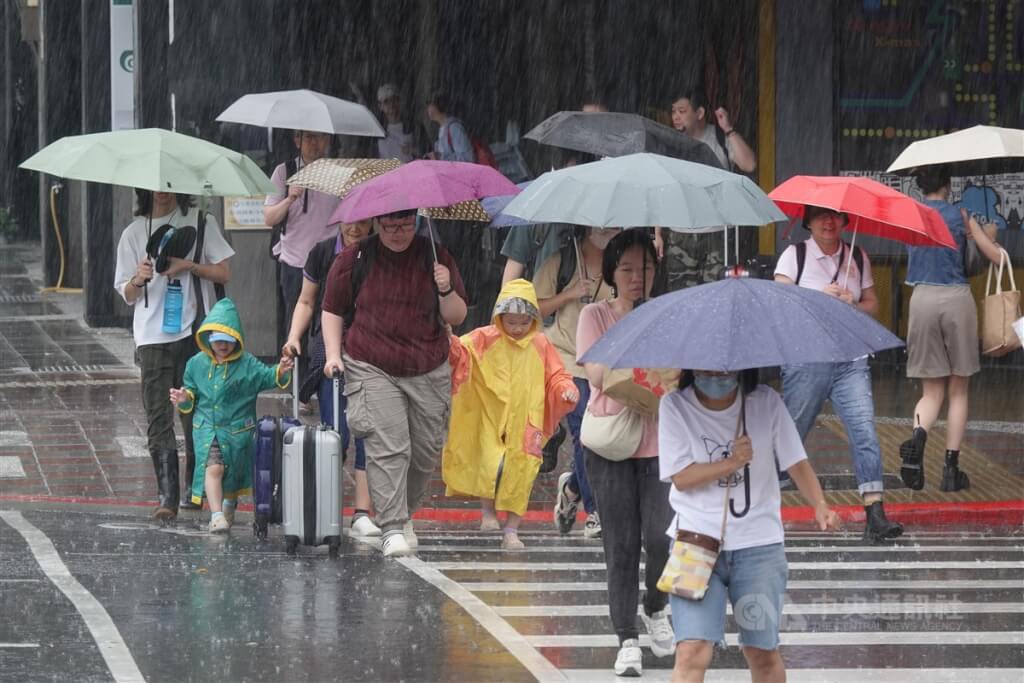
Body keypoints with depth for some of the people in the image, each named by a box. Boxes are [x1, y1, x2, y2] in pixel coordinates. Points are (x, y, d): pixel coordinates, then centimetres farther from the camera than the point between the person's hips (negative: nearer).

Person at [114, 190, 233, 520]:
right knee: (157, 419, -7)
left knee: (195, 412, 0)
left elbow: (223, 273, 6)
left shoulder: (200, 223, 7)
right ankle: (167, 496, -10)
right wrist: (139, 279, -10)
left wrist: (189, 266, -10)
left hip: (193, 332, -1)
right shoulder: (134, 233, 12)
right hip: (152, 337, 1)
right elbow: (128, 295, 13)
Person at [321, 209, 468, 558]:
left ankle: (405, 515, 27)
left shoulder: (435, 257, 6)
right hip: (373, 371, -2)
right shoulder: (353, 260, 4)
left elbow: (457, 317, 8)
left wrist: (446, 291, -12)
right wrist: (333, 354, 2)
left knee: (426, 451, 5)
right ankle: (392, 529, -16)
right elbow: (332, 310, 13)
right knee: (388, 447, -15)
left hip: (429, 373, 2)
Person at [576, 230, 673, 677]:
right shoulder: (596, 316, 2)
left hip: (660, 441, 1)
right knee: (621, 545, 0)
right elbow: (598, 375, -10)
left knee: (661, 537, -11)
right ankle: (627, 639, 7)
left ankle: (656, 608, 19)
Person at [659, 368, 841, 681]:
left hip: (758, 542, 2)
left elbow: (796, 462, 0)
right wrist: (732, 462, -22)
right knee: (692, 652, -15)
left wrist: (820, 505, -18)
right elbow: (681, 477, -9)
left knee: (763, 652, 8)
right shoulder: (675, 406, -5)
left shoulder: (766, 403, -1)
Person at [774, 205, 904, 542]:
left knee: (864, 429, -11)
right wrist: (819, 298, -18)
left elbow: (873, 303, 14)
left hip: (850, 359, 2)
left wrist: (854, 305, -7)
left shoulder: (858, 258, 12)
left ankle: (875, 514, -16)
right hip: (806, 358, -2)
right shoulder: (795, 255, 2)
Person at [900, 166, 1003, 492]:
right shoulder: (960, 216, -1)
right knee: (958, 391, 9)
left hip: (922, 299, 2)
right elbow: (996, 256, 1)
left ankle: (918, 435, -25)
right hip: (957, 298, -2)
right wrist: (987, 235, 23)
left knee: (932, 391, 8)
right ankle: (951, 469, 4)